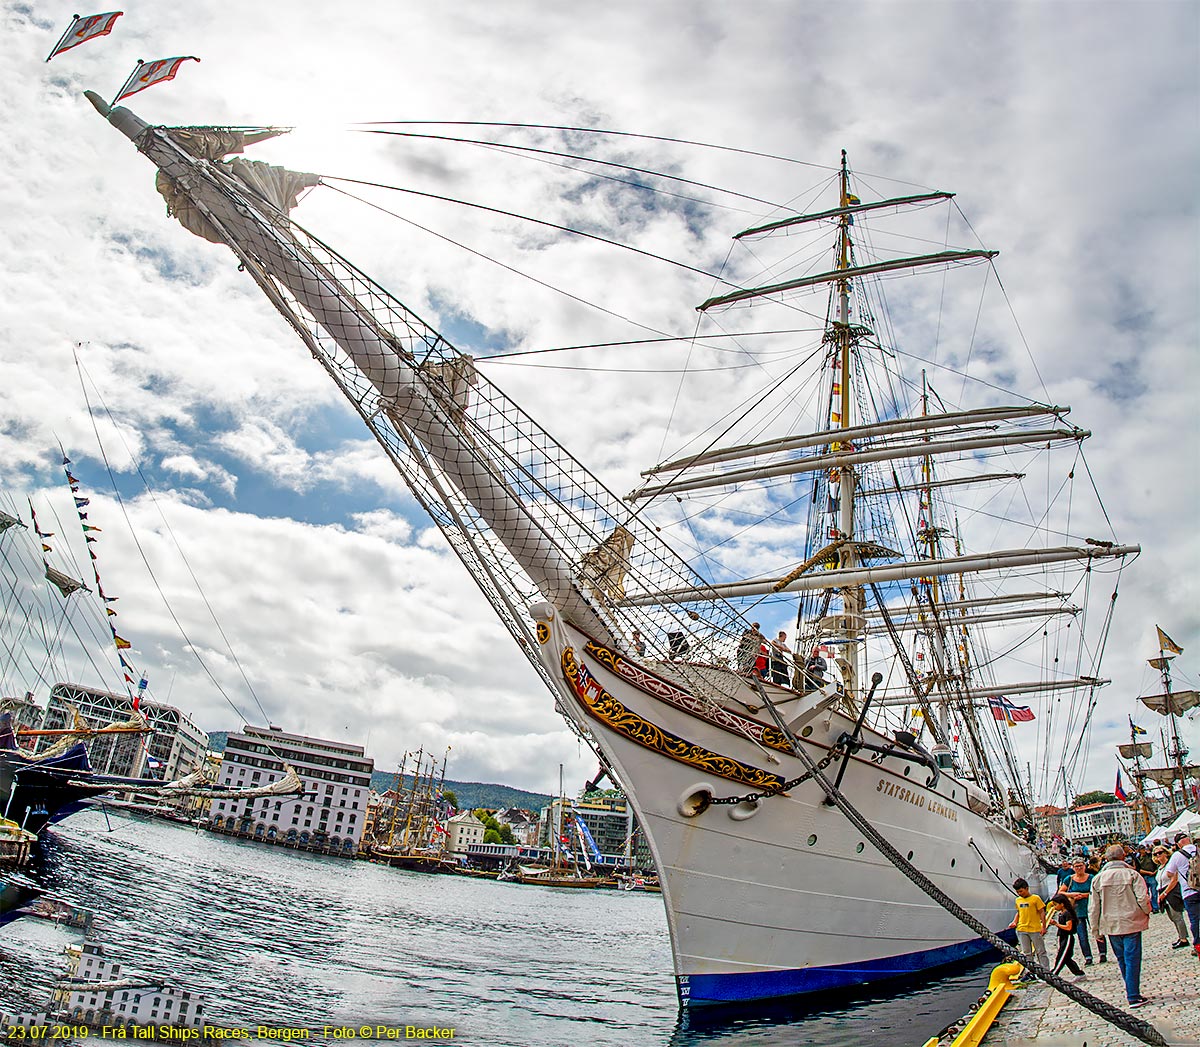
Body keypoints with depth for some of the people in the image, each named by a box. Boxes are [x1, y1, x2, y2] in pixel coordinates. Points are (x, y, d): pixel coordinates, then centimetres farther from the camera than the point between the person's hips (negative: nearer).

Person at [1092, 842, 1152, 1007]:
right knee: (1132, 959, 0)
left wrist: (1095, 930, 13)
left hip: (1110, 925, 3)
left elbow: (1094, 907, 4)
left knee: (1122, 959, 17)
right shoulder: (1132, 874, -7)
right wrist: (1147, 912, 7)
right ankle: (1134, 997, -2)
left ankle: (1131, 991, 27)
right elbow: (1143, 899, -15)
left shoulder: (1098, 878, 2)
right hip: (1131, 923, -3)